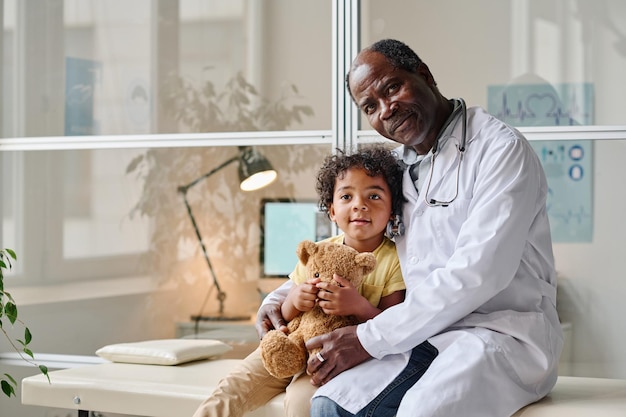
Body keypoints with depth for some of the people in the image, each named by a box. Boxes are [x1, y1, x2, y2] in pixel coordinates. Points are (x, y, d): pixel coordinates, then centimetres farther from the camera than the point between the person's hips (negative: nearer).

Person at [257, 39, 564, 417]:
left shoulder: (500, 148, -8)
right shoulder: (396, 171, 17)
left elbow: (476, 275, -18)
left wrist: (369, 339, -16)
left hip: (504, 329, -6)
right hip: (424, 333, 6)